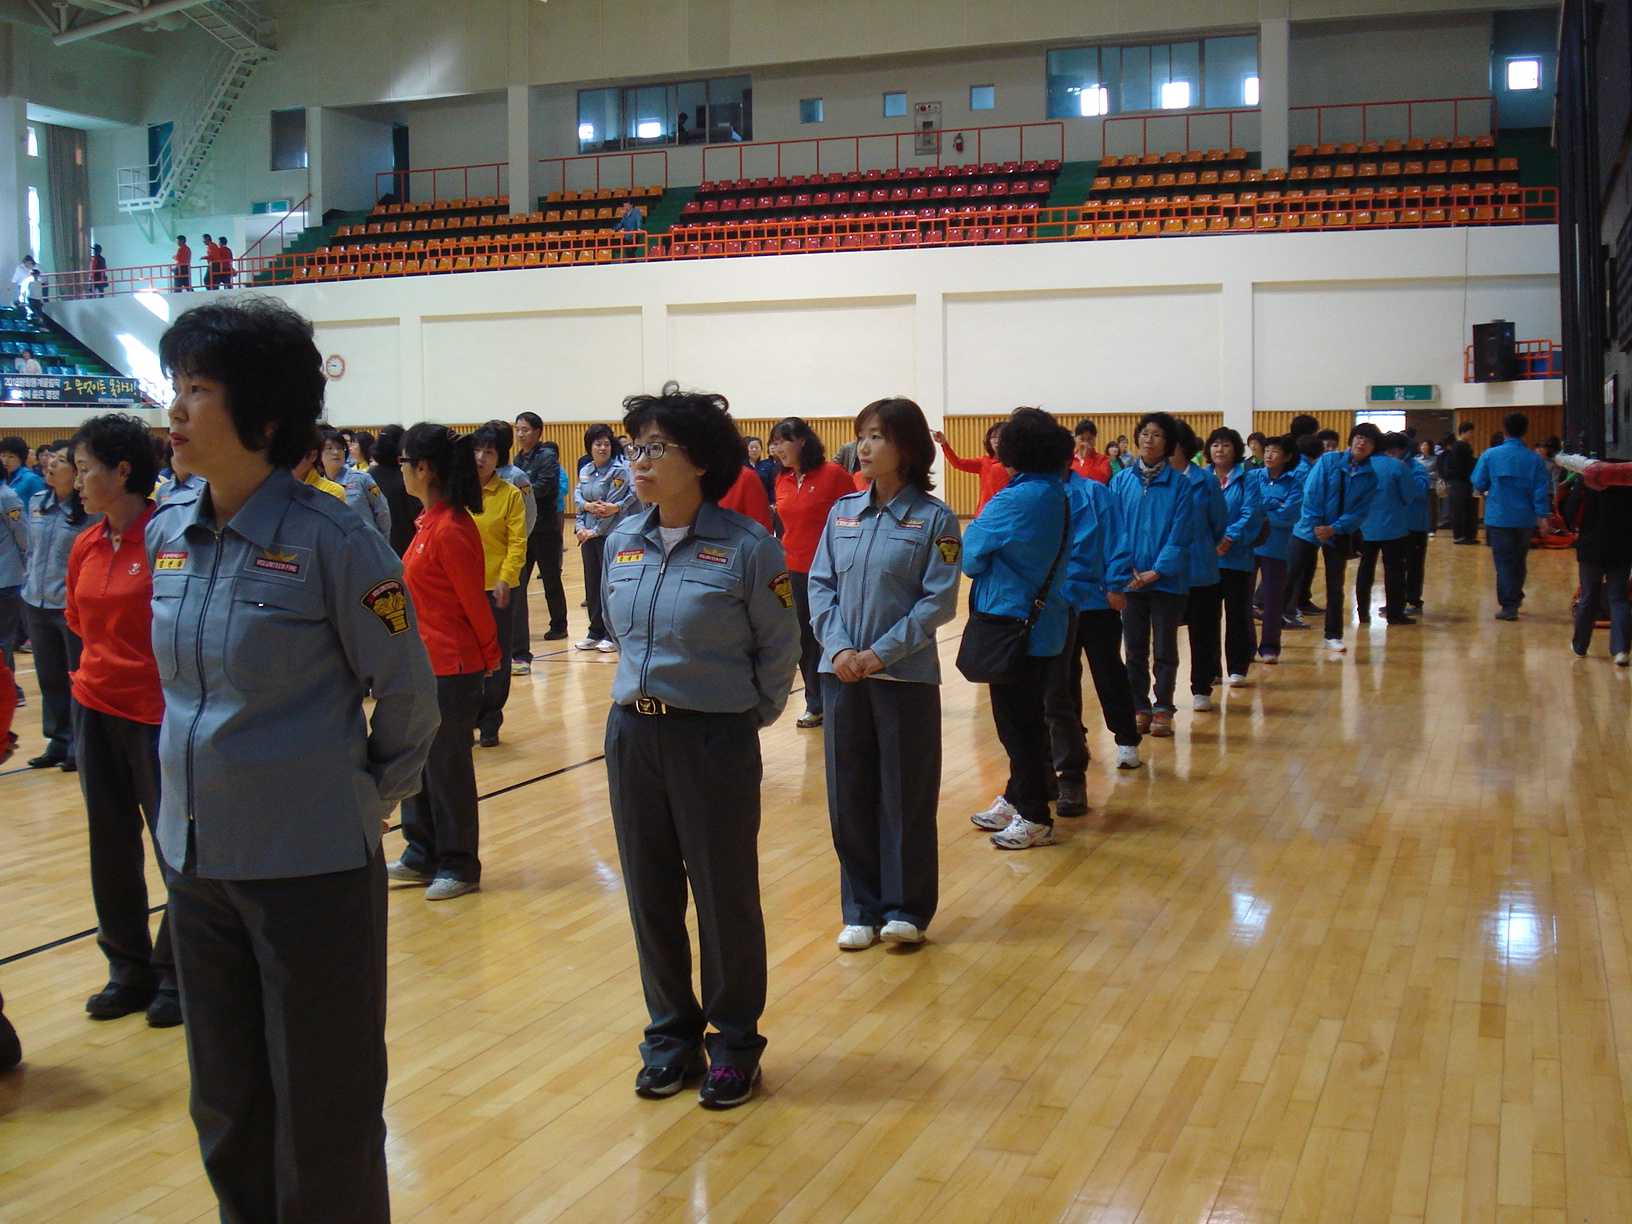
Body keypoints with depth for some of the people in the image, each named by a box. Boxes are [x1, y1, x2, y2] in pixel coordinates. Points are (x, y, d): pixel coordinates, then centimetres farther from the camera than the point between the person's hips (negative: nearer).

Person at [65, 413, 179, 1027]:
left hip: (158, 713, -7)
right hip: (96, 708, 7)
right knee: (111, 847, 13)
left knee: (177, 846, 3)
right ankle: (130, 970, 27)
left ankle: (176, 975, 17)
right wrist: (105, 665, 12)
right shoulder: (86, 545, 6)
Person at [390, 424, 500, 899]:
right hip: (425, 663, 9)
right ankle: (422, 857, 30)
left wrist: (491, 657, -4)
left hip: (451, 669, -9)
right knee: (417, 762, 17)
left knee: (448, 769, 3)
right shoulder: (430, 522, 9)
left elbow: (475, 602, -15)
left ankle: (460, 867, 17)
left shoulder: (450, 531, -21)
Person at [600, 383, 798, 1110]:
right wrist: (645, 691, 14)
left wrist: (750, 717, 3)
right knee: (650, 895, 13)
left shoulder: (747, 547, -13)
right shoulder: (622, 541, 2)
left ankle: (733, 1043, 23)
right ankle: (671, 1035, 29)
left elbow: (779, 648, -2)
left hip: (715, 741, -5)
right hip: (631, 734, 5)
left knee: (725, 898, 5)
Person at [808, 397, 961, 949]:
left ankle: (907, 909, 19)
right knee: (849, 795, 9)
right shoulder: (843, 512, 6)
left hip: (906, 675, -4)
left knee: (907, 796, 6)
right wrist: (839, 647, -10)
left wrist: (882, 652, -16)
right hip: (842, 672, 4)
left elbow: (939, 601, -10)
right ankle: (861, 909, 21)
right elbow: (820, 584, 5)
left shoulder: (934, 518, -6)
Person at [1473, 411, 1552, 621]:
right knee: (1520, 562, 18)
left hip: (1499, 518, -2)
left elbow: (1478, 484, -1)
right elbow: (1541, 489, -5)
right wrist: (1543, 515, -3)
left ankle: (1509, 606, -4)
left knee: (1504, 562, 2)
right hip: (1525, 519, 2)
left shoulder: (1490, 455, -7)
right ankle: (1516, 600, 29)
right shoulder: (1534, 458, -2)